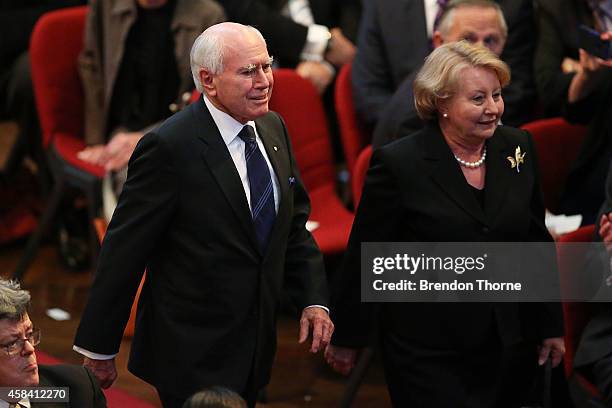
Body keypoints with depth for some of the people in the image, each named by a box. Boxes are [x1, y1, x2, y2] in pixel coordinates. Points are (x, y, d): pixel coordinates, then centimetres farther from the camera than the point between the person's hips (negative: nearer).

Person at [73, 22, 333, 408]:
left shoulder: (273, 128, 3)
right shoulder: (170, 147, -20)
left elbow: (294, 224, 13)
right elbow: (124, 250, -16)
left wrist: (314, 299, 0)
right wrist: (99, 349, -12)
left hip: (255, 344, 7)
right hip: (192, 357, -7)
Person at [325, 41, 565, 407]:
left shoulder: (518, 147, 3)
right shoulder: (398, 163, -11)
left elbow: (537, 241, 11)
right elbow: (365, 257, -5)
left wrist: (550, 326, 12)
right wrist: (347, 338, -1)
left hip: (510, 346, 4)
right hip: (427, 351, -4)